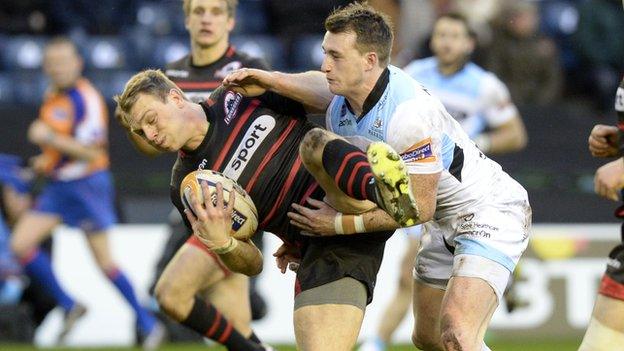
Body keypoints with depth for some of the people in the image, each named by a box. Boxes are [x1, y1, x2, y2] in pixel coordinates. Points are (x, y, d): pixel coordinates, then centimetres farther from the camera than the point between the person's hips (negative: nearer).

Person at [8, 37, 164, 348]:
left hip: (87, 184, -8)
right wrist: (47, 160, 12)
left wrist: (50, 138, -26)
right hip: (58, 186, 8)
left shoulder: (86, 99, -16)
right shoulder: (53, 97, 9)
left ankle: (149, 325, 8)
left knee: (104, 262, -5)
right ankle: (69, 306, 4)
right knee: (20, 243, -6)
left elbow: (91, 151, -22)